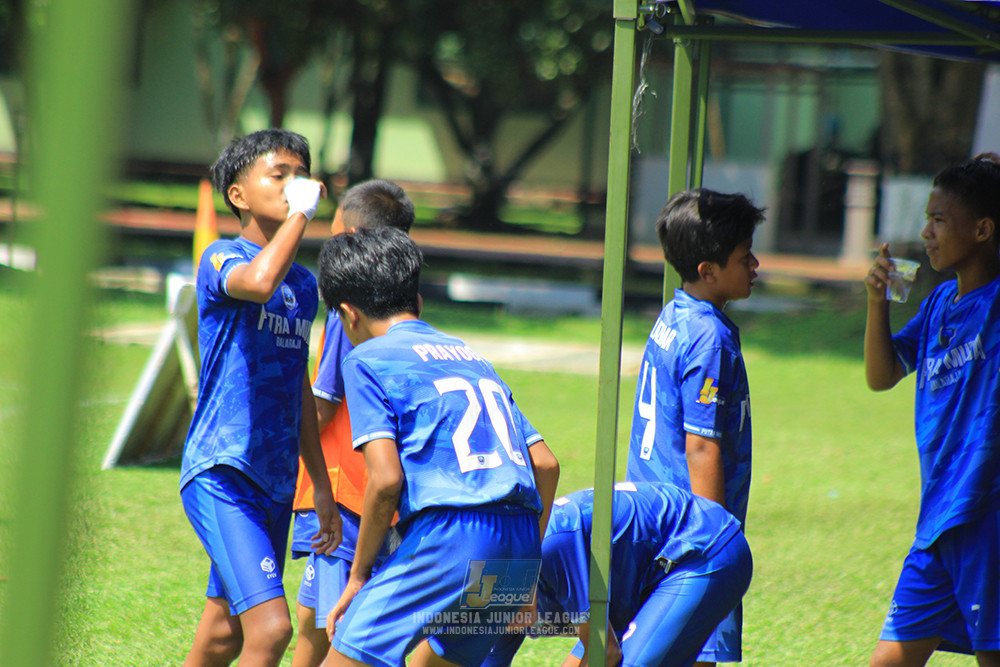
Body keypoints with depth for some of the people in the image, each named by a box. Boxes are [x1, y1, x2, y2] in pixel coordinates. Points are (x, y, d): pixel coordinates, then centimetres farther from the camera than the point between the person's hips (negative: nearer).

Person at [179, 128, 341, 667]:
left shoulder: (305, 285, 14)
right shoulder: (221, 259, -8)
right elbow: (259, 281, -34)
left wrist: (322, 486, 24)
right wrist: (301, 212, -21)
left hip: (274, 482, 8)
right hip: (220, 475, -8)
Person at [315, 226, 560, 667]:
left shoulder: (367, 360, 5)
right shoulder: (469, 355, 26)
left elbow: (386, 479, -8)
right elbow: (546, 465, 21)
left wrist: (359, 576, 2)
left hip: (448, 534, -7)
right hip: (519, 546, 7)